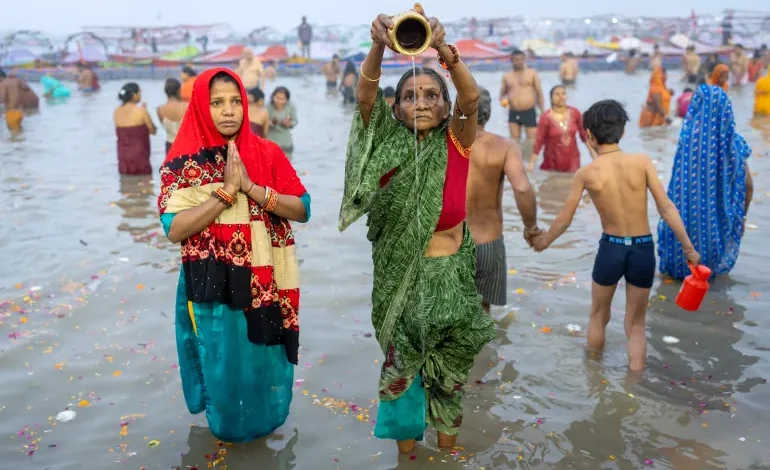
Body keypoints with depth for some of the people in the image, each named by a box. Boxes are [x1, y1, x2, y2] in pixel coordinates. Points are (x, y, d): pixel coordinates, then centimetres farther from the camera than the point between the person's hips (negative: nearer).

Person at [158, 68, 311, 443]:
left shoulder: (267, 153, -2)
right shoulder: (183, 161, -8)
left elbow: (302, 210, -7)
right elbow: (173, 229, -18)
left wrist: (251, 188, -20)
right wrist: (226, 190, -24)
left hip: (264, 283, 2)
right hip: (212, 286, -2)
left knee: (264, 365, 17)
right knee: (223, 367, 14)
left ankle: (264, 423, 44)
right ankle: (227, 427, 41)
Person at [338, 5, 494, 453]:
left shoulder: (456, 143, -6)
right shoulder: (391, 146, -5)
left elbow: (472, 99, -25)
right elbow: (365, 97, -20)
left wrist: (444, 50, -42)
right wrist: (379, 45, -39)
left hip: (450, 274, 0)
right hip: (399, 274, 0)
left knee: (448, 373, 14)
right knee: (400, 369, 13)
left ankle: (448, 456, 37)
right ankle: (407, 455, 35)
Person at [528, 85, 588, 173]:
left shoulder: (575, 113, -4)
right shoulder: (546, 117, -13)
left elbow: (583, 134, 7)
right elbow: (539, 141, -11)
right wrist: (531, 163, -14)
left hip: (572, 159, 3)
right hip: (553, 162, -2)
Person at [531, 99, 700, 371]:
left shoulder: (586, 173, -8)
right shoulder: (642, 162, -8)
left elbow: (564, 219, 1)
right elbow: (667, 209, -8)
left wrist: (544, 241, 20)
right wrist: (689, 248, 1)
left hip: (610, 249, 0)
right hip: (643, 250, 1)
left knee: (598, 316, 24)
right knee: (636, 324, 17)